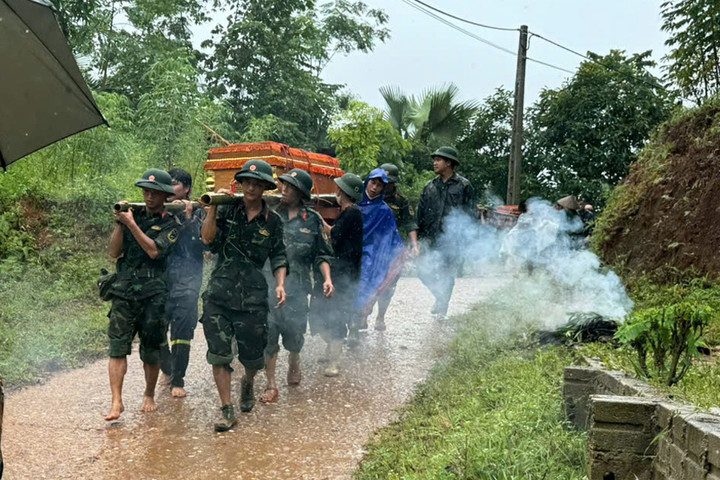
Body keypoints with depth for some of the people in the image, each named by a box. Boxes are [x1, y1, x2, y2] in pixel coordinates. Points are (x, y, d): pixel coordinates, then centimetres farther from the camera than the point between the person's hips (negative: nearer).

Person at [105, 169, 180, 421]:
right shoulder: (133, 214, 12)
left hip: (153, 294, -2)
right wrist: (119, 223, -3)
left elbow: (154, 251, -13)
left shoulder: (170, 224, 3)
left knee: (151, 350, 6)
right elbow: (114, 252, 8)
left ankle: (149, 395, 24)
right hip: (124, 290, 2)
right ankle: (116, 402, -5)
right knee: (118, 348, -6)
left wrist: (131, 223, -13)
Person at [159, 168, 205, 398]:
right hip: (159, 280, 3)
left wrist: (188, 218, -15)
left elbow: (202, 245, -10)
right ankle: (166, 369, 30)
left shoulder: (197, 214, 4)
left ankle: (177, 380, 8)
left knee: (182, 334, -4)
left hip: (186, 282, -3)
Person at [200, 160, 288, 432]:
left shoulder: (272, 221, 7)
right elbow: (208, 239, -7)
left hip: (253, 296, 0)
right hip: (219, 293, 0)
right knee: (218, 354, -2)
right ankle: (227, 410, 9)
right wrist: (212, 207, -14)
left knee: (253, 354, 7)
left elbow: (279, 257, 11)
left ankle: (248, 383, 41)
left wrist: (280, 284, -3)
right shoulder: (227, 210, 5)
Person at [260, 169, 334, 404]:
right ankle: (271, 385, 7)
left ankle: (294, 362, 38)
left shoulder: (312, 220, 6)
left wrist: (327, 278, -2)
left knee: (294, 332, 3)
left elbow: (321, 255, 11)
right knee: (268, 331, -4)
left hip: (297, 286, 0)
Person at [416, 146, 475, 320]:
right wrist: (420, 236, 9)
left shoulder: (464, 186, 0)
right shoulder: (430, 187, 14)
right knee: (424, 271, -1)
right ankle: (441, 297, 23)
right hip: (432, 240, 4)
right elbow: (421, 213, 16)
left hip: (452, 240, -4)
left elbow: (469, 214, -1)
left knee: (447, 274, 2)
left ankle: (442, 308, 17)